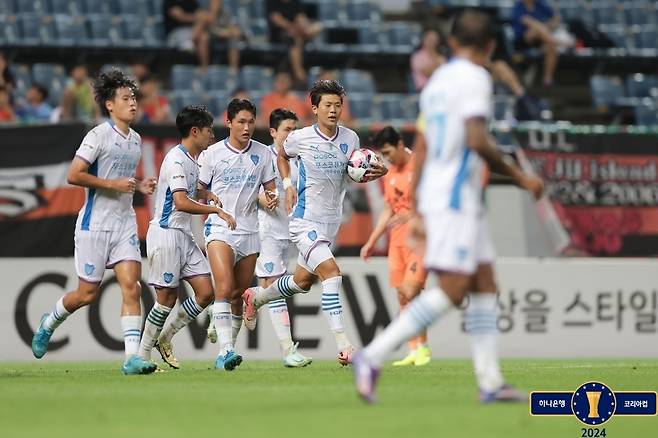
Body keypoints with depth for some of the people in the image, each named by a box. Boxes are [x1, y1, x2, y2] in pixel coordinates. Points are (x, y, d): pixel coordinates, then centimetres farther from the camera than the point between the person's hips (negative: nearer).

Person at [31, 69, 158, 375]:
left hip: (125, 223, 6)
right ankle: (49, 323, 32)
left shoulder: (135, 140, 13)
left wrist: (139, 186, 10)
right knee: (88, 292, 2)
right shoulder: (99, 136, -11)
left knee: (131, 287, -10)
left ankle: (132, 357, -15)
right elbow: (74, 176, -16)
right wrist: (114, 184, -18)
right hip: (95, 223, -6)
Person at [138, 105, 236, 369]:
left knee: (206, 292, 1)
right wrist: (217, 211, -24)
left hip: (184, 236, 9)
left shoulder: (192, 160, 15)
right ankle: (142, 355, 5)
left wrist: (208, 195, 15)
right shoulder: (176, 160, -15)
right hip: (165, 233, -9)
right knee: (167, 298, -6)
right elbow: (181, 202, -26)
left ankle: (165, 339, 14)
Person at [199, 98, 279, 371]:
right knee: (224, 287, -21)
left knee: (238, 294, 7)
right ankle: (226, 349, -29)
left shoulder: (263, 154, 7)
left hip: (249, 232, 4)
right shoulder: (212, 154, -1)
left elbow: (269, 189, 14)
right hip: (219, 228, -4)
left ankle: (225, 355, 17)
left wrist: (272, 198, -7)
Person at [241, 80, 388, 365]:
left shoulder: (350, 138, 1)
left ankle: (255, 298, 48)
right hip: (305, 221, -6)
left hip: (332, 222, 6)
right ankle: (343, 345, -25)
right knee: (331, 274, -23)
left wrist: (372, 173, -7)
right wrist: (287, 185, 0)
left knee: (303, 282, 20)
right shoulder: (300, 138, -8)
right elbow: (282, 156, 13)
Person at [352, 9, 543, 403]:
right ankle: (373, 358, -17)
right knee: (452, 290, -13)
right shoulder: (475, 79, -10)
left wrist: (421, 212, 22)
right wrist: (519, 177, -11)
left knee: (485, 285, 8)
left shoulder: (438, 80, 17)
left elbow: (422, 149, 19)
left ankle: (491, 381, 5)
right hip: (457, 197, -10)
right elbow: (477, 141, -22)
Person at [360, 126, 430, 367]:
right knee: (402, 297, 2)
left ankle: (423, 347, -7)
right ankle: (413, 352, 6)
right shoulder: (390, 173, 16)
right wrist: (371, 241, 19)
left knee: (410, 291, -17)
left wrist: (410, 214, -26)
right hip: (397, 240, 7)